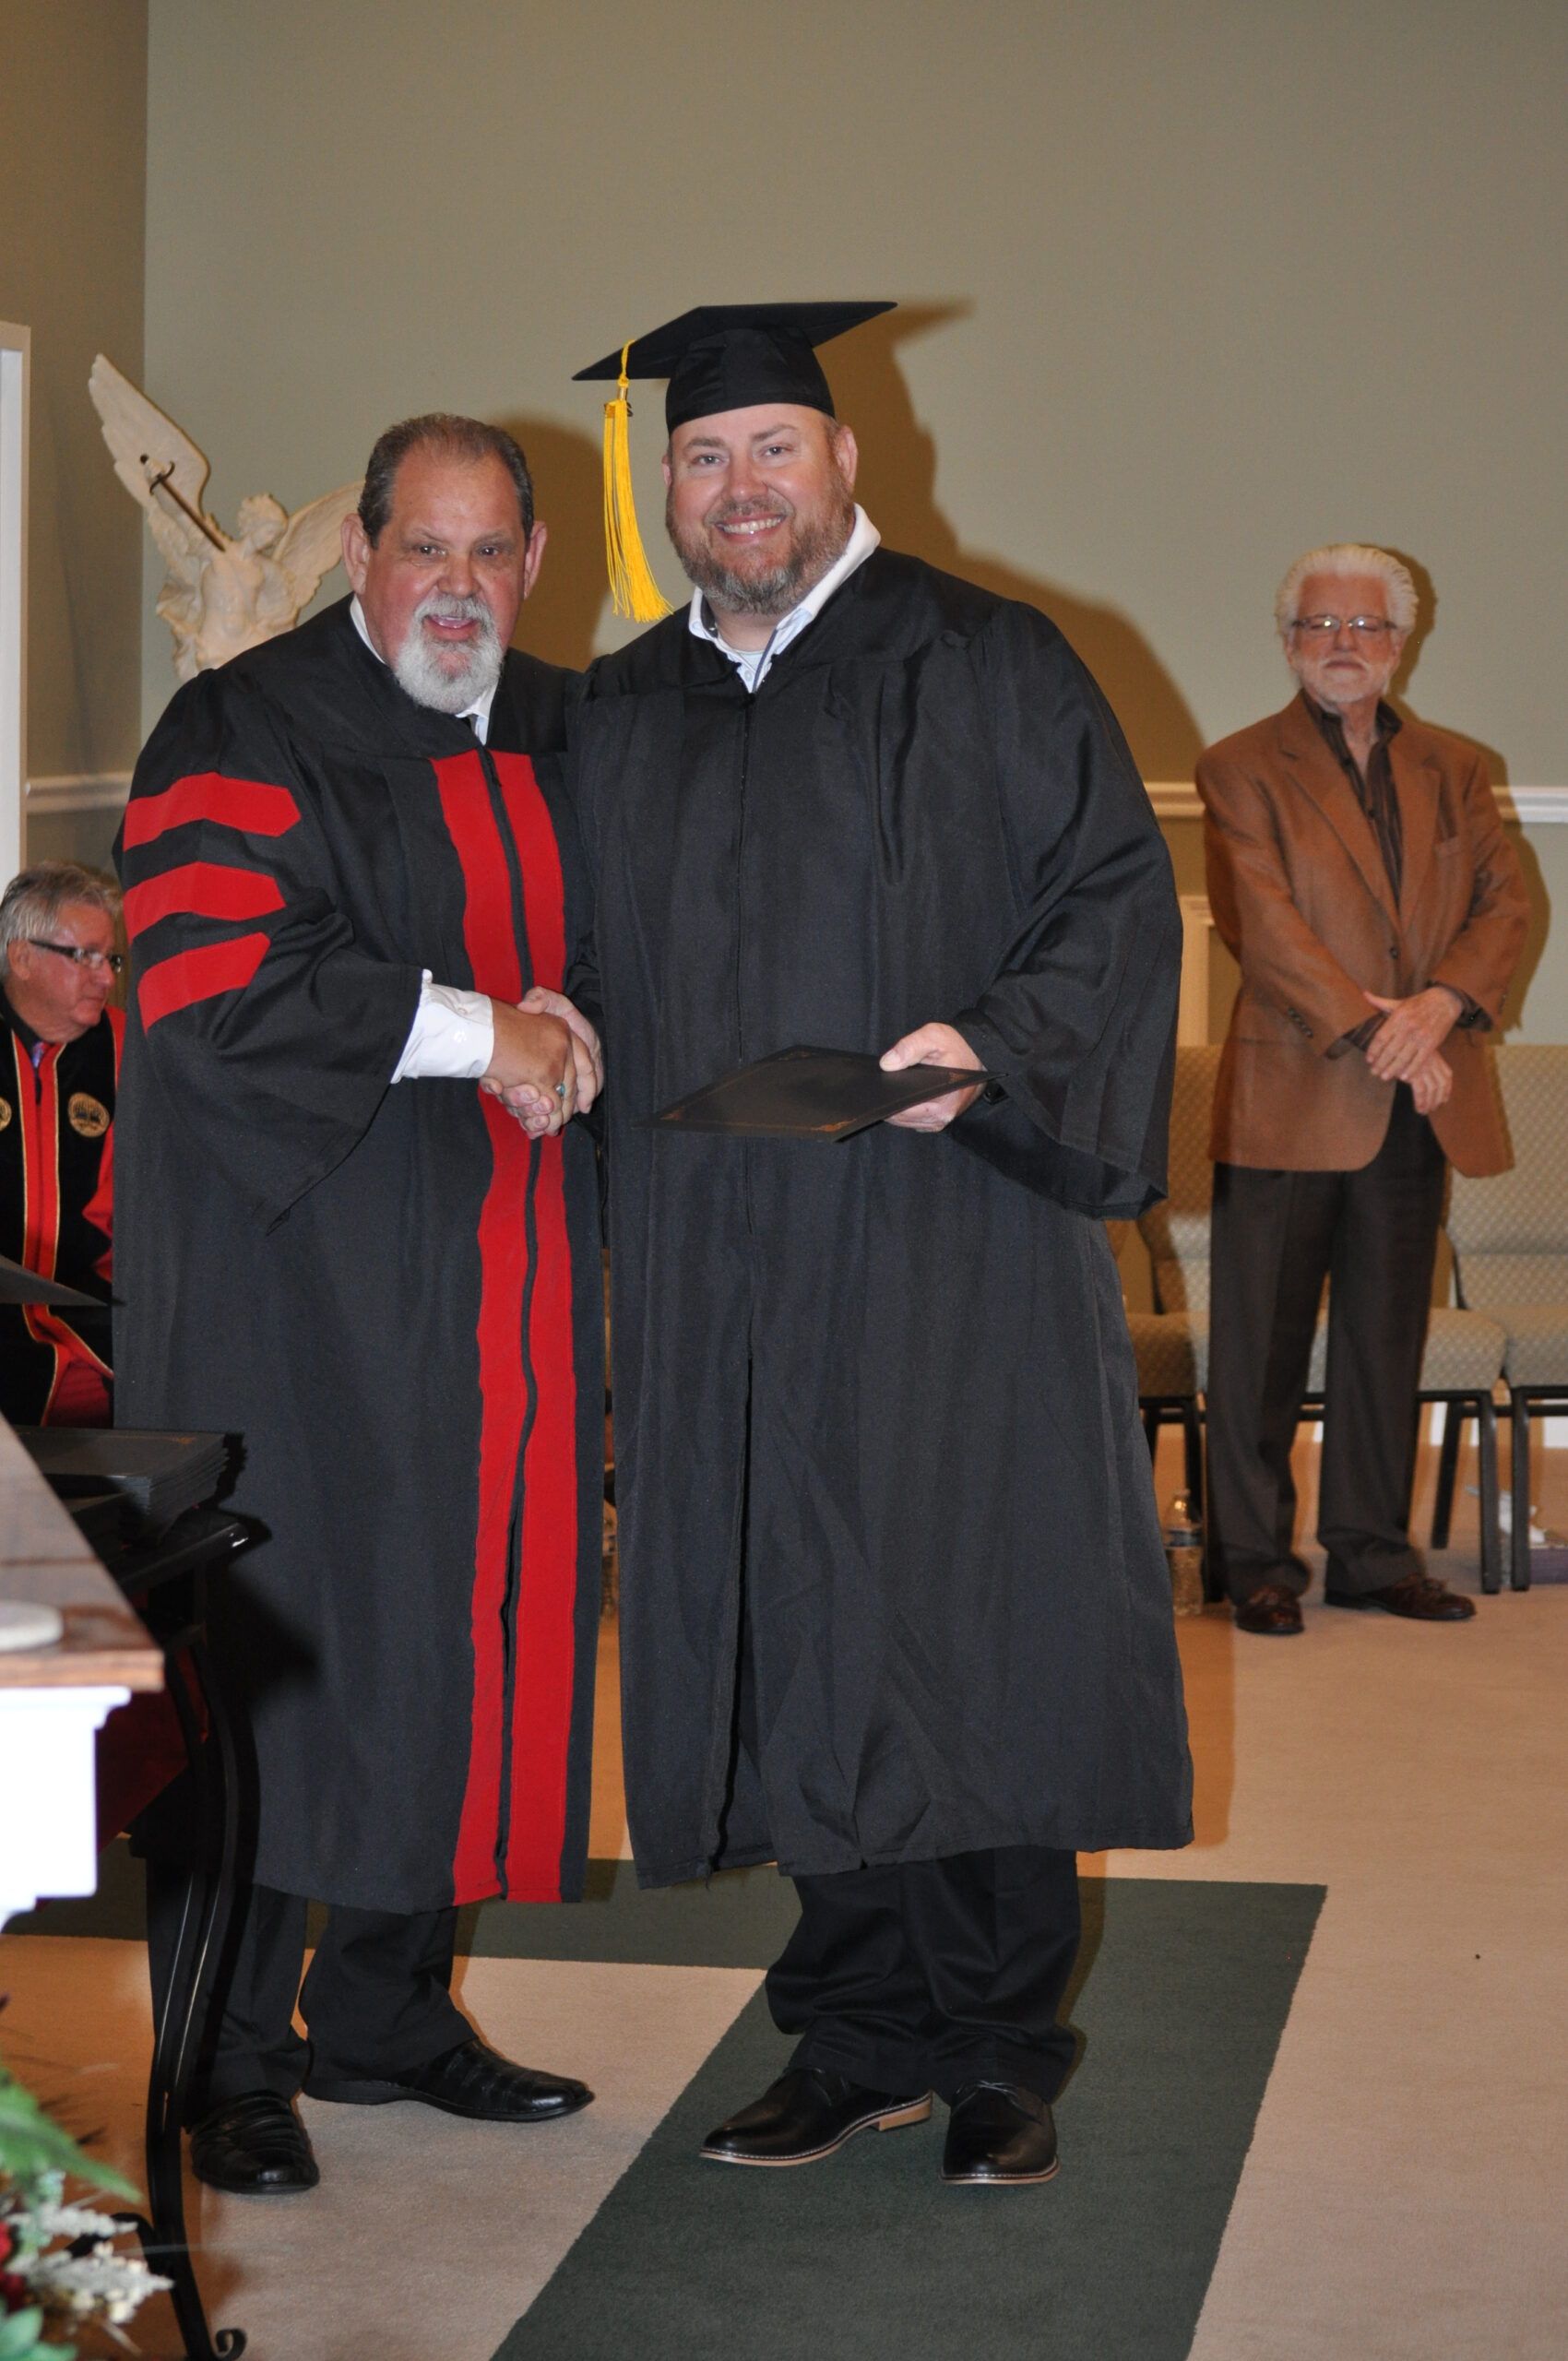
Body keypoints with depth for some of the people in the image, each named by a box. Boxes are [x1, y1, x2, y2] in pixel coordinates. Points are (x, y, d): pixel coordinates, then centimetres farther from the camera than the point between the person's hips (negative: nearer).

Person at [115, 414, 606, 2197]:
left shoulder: (563, 740, 13)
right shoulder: (246, 733, -6)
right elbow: (213, 985, -18)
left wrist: (568, 1021, 0)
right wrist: (471, 1028, -16)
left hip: (505, 1280, 6)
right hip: (300, 1269, -6)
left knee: (463, 1631, 8)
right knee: (277, 1641, -3)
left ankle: (385, 2012, 21)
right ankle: (231, 2060, 9)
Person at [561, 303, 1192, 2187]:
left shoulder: (980, 667, 0)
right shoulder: (618, 715, 15)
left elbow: (1118, 891, -5)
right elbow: (598, 972, 23)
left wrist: (990, 1044, -19)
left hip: (947, 1243, -4)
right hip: (724, 1272, 4)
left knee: (969, 1633, -3)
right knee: (791, 1650, 5)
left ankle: (996, 2049, 11)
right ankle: (864, 2035, 17)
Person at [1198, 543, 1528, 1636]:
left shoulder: (1453, 768, 16)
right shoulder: (1244, 768, 1)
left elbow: (1504, 900, 8)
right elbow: (1260, 920, -9)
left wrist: (1442, 1004, -10)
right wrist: (1371, 1031, -16)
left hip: (1419, 1101, 4)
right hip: (1292, 1095, -4)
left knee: (1388, 1338, 9)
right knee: (1263, 1344, -1)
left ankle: (1373, 1552, 18)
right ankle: (1255, 1558, 8)